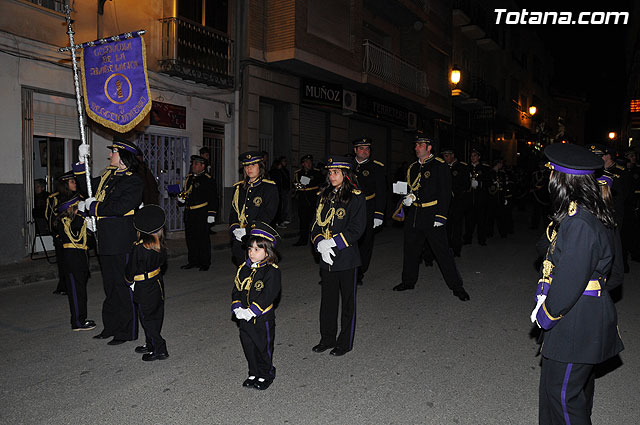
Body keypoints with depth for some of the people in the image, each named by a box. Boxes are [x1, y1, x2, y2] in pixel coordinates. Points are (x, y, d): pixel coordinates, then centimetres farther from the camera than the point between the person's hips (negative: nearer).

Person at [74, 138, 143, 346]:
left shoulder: (133, 182, -11)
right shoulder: (108, 175, 14)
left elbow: (119, 208, -22)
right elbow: (86, 188, 24)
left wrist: (91, 207, -10)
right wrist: (82, 162, 15)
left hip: (122, 242, -8)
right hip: (106, 241, 8)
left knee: (123, 286, -1)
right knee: (109, 285, 17)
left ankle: (127, 332, 11)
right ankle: (111, 327, 30)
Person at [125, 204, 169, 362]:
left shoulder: (138, 248, -23)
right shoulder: (160, 246, -6)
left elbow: (130, 270, -13)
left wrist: (130, 281, 7)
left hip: (144, 289, -6)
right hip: (158, 283, 7)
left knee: (147, 318, 4)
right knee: (156, 316, 16)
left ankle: (159, 349, 4)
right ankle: (150, 345, 32)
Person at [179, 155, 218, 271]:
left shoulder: (208, 180, -5)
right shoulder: (189, 178, 16)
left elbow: (213, 199, -8)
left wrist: (211, 214, -13)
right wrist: (181, 199, 5)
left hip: (201, 215, -7)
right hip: (189, 213, 7)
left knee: (203, 238, -2)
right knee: (190, 238, 11)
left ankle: (205, 263, 8)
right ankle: (193, 261, 23)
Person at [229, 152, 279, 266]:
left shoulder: (270, 187, 0)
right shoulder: (239, 187, 17)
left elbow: (268, 215, -8)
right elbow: (233, 211, 14)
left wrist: (248, 230, -16)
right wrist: (235, 228, -6)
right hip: (238, 240, 5)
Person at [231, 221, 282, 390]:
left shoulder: (272, 271, -14)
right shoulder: (243, 268, 6)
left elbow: (269, 295, -21)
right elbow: (236, 290, 6)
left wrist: (252, 311, -25)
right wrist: (237, 308, -10)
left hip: (263, 318, -6)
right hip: (244, 318, 6)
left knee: (264, 347, 8)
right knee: (248, 346, 16)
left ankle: (266, 375, 28)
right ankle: (254, 374, 34)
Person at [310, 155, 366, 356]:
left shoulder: (356, 197, -8)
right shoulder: (325, 195, 10)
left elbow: (356, 229, -14)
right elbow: (316, 224, 9)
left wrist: (332, 242, -19)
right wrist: (320, 243, -10)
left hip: (347, 258, -5)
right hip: (327, 257, 5)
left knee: (347, 300, 8)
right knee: (327, 299, 14)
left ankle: (345, 342, 21)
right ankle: (327, 339, 30)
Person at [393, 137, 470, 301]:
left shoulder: (440, 166, -5)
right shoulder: (413, 168, 14)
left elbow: (445, 193, -10)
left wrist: (440, 217, -16)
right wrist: (407, 198, 3)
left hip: (432, 216, -6)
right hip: (413, 215, 6)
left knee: (442, 251, -5)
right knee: (410, 249, 13)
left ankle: (456, 286, 6)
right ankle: (408, 281, 29)